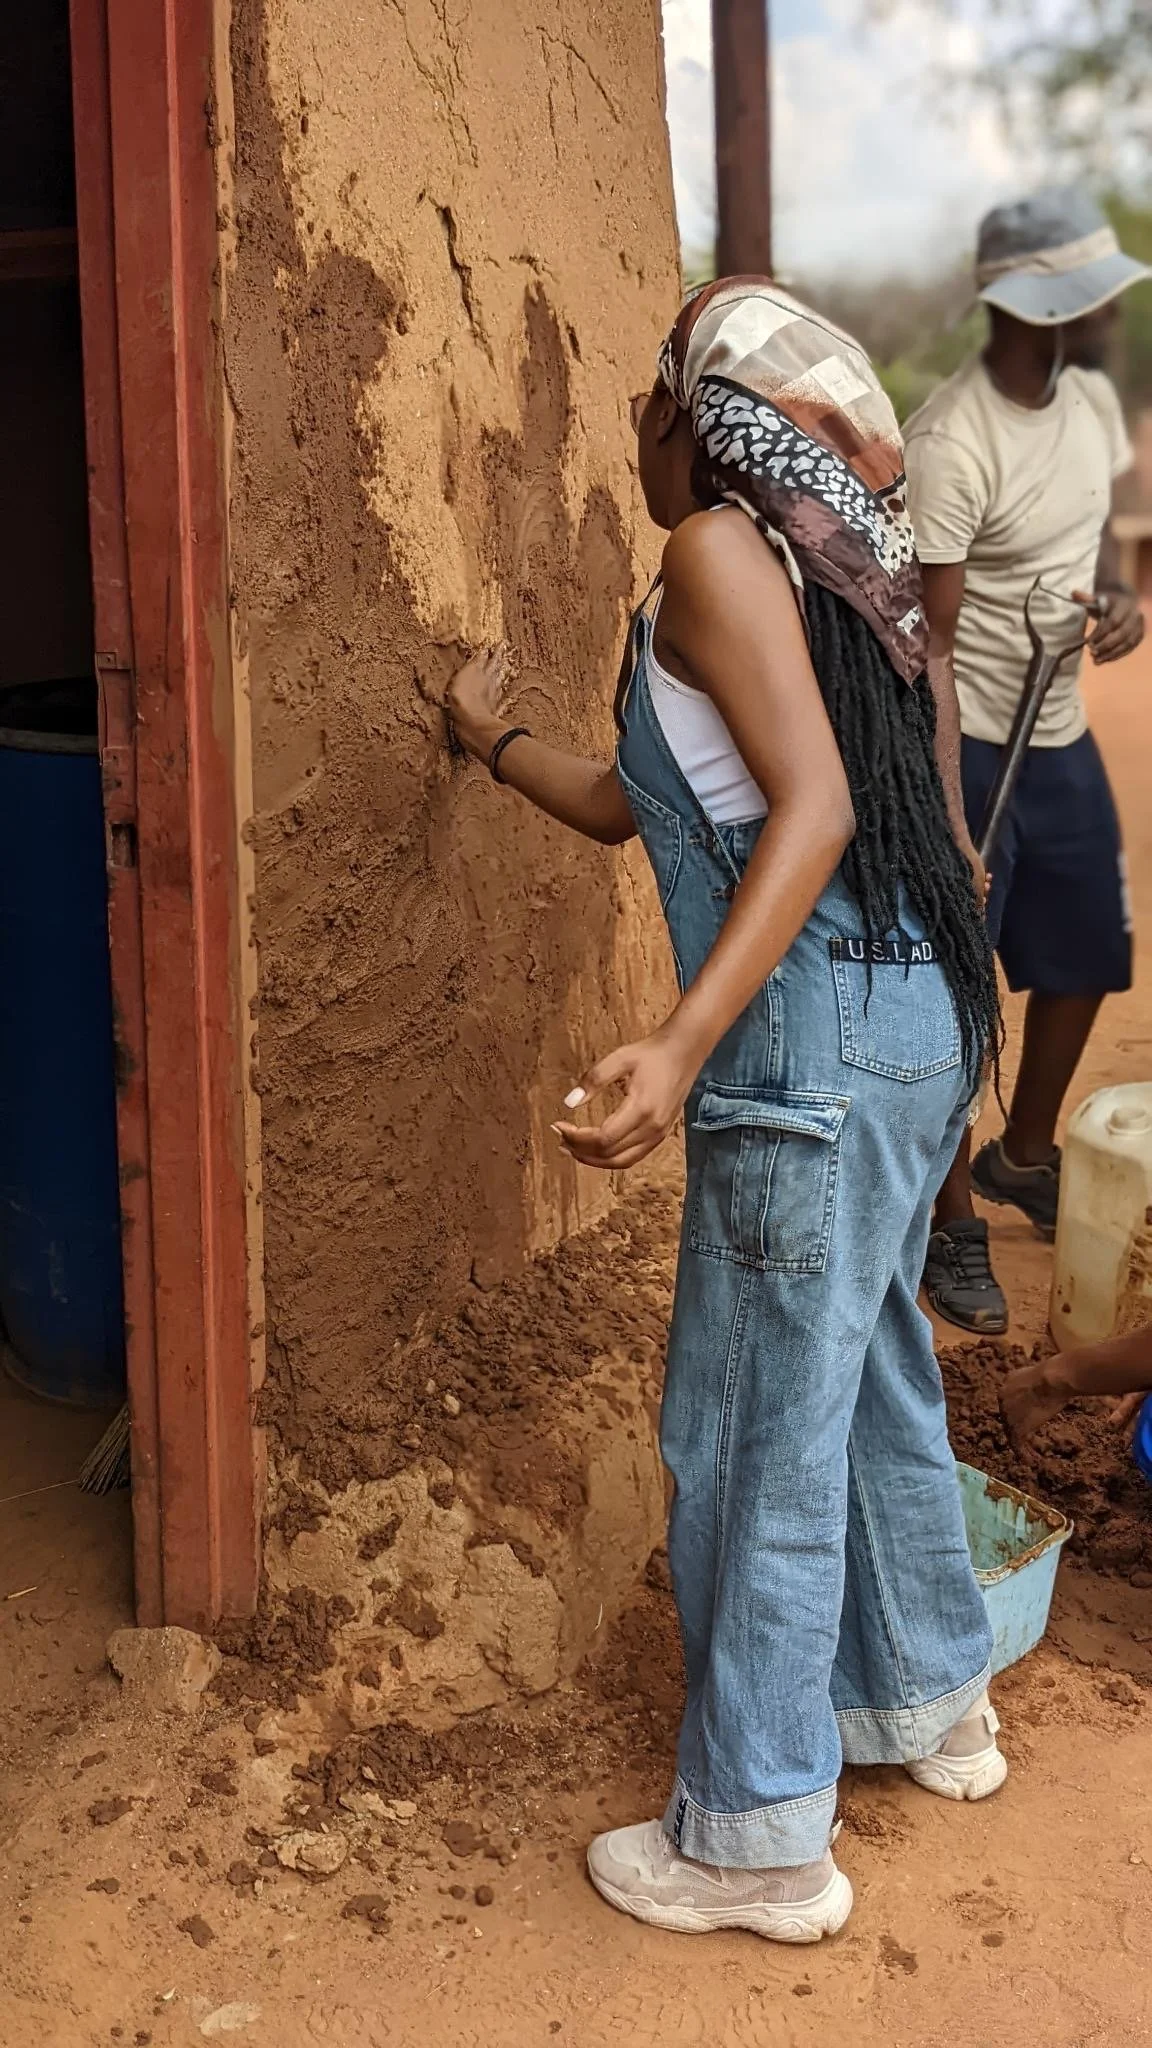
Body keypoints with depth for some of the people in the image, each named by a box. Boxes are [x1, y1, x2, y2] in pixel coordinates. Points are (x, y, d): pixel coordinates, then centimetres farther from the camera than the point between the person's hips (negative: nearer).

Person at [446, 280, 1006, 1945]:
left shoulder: (717, 547, -9)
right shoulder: (830, 572, 19)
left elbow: (813, 807, -22)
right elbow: (638, 807, 25)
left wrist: (683, 1045, -30)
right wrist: (495, 744, 38)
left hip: (819, 1042, -10)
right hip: (922, 1013, 10)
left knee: (755, 1431, 2)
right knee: (873, 1376, 24)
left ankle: (757, 1843, 17)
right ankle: (932, 1704, 42)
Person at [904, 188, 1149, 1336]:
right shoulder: (949, 449, -22)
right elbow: (927, 650, -22)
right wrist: (948, 825, -24)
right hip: (969, 747, -8)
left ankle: (1023, 1158, 41)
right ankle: (951, 1228, 17)